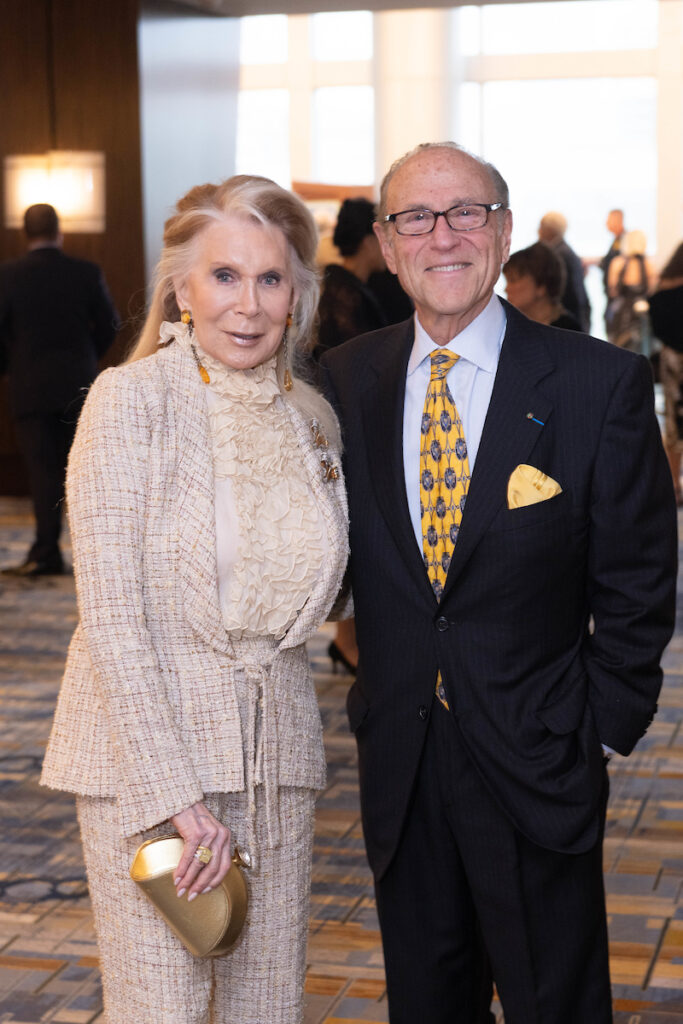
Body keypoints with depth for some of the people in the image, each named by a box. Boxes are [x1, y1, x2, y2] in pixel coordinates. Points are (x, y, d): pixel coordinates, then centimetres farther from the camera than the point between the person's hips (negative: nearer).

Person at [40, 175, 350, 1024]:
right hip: (145, 757, -5)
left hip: (275, 757, 5)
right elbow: (111, 616, -14)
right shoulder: (131, 398, -9)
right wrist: (175, 796, -17)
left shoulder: (312, 418, 8)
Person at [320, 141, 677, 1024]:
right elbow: (345, 553, 10)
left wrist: (604, 724, -6)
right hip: (399, 759, 3)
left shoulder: (601, 383, -9)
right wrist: (373, 687, 4)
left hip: (536, 760, -3)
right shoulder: (347, 380, 2)